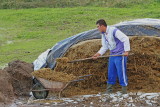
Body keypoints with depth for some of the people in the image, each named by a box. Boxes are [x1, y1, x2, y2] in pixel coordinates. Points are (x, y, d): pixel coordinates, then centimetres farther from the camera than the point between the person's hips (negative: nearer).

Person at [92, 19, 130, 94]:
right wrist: (98, 54, 2)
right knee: (111, 72, 10)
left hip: (120, 55, -8)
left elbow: (125, 39, -21)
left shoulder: (114, 31, -18)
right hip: (112, 55, 8)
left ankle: (124, 87, 4)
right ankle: (109, 90, 17)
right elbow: (105, 46, 16)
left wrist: (126, 51, -24)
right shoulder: (103, 34, 9)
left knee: (121, 72, -6)